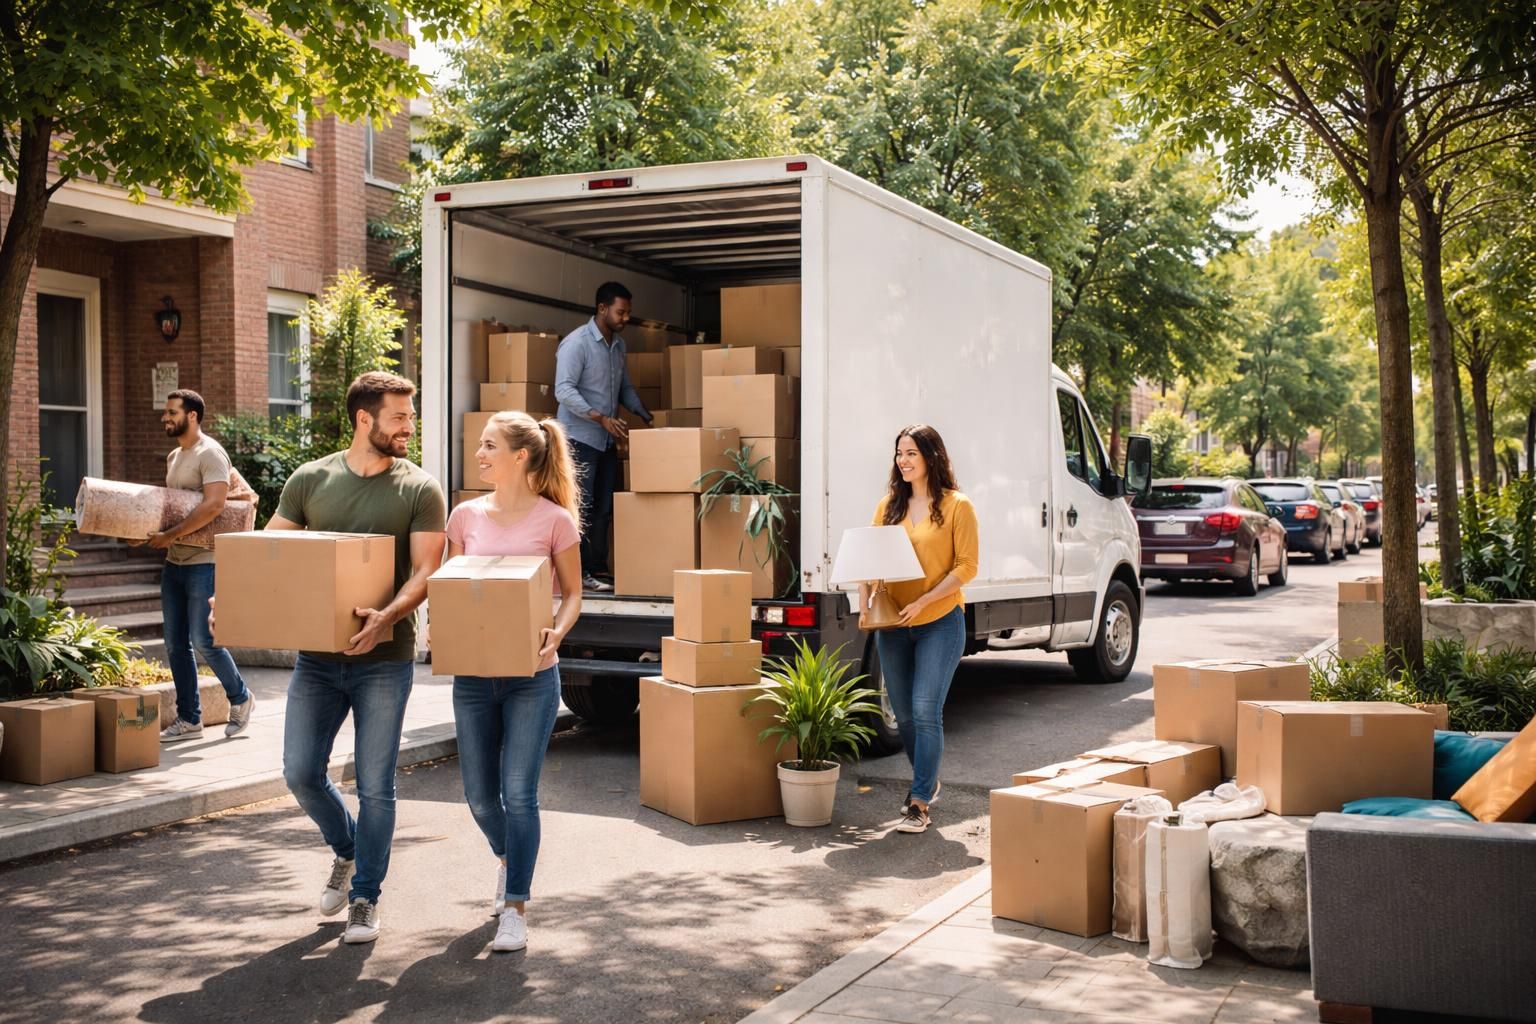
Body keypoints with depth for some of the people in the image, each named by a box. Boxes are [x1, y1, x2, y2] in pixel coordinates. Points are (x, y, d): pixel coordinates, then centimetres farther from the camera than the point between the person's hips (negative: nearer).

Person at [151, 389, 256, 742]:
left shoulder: (210, 453, -12)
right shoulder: (173, 457, 16)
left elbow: (213, 505, -23)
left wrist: (169, 535, -21)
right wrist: (150, 530, 9)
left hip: (203, 563, -9)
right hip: (174, 563, 9)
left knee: (203, 640, -7)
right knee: (176, 644, 8)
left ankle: (240, 698, 15)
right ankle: (188, 719, 16)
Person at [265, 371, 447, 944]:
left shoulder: (419, 489, -3)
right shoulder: (311, 480, 4)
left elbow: (425, 570, -10)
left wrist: (386, 617, -29)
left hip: (383, 659, -2)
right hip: (316, 655, 3)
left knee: (375, 786, 1)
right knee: (301, 772, 5)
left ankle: (364, 898, 17)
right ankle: (347, 851, 34)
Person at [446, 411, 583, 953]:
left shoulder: (554, 520, -6)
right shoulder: (466, 516, 4)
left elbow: (572, 593, 0)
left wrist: (556, 633, -19)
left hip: (531, 674, -4)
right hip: (472, 673, 4)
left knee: (518, 792, -4)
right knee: (479, 795, 11)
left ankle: (516, 908, 7)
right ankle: (508, 858, 42)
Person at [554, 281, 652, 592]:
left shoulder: (619, 345, 11)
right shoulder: (576, 343, -14)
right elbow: (564, 391, -22)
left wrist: (644, 414, 7)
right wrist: (601, 418, -29)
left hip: (607, 439, 8)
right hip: (580, 437, -8)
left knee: (604, 508, 9)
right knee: (583, 508, -7)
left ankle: (599, 568, 17)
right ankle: (580, 574, -2)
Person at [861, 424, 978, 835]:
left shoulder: (956, 506, -5)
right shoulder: (890, 506, 9)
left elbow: (967, 566, -9)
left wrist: (924, 601, -19)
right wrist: (865, 606, -8)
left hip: (940, 622, -5)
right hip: (893, 625, 5)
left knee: (926, 710, -11)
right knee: (903, 714, 12)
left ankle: (920, 804, -5)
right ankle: (927, 781, 35)